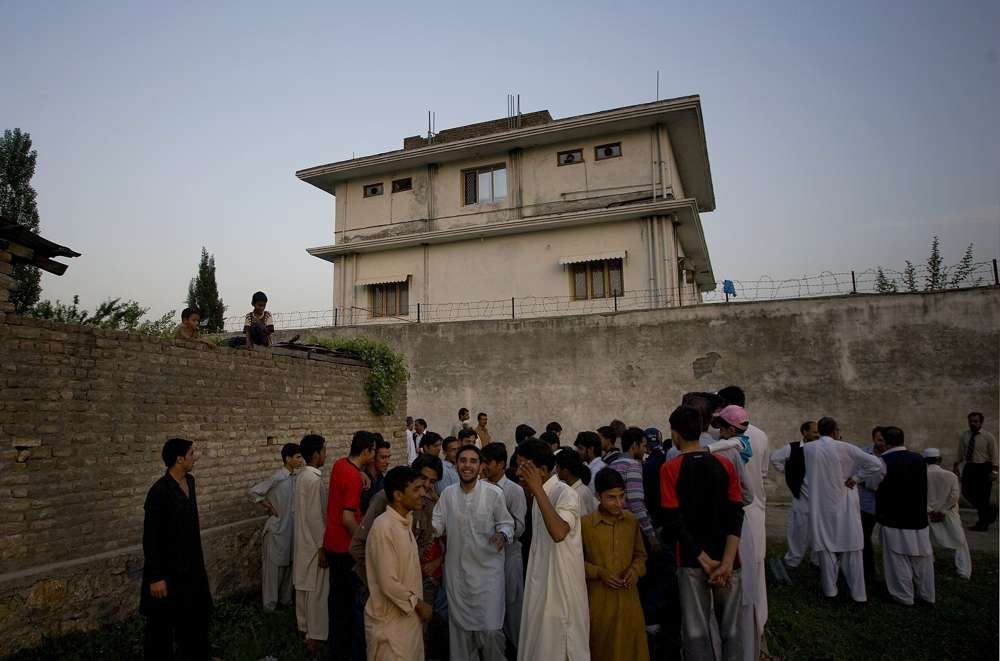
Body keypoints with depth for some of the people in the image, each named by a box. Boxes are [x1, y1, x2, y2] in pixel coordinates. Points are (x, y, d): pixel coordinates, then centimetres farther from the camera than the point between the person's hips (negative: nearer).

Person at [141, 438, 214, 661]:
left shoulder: (189, 481, 0)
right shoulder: (159, 491, -24)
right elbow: (151, 538, -20)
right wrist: (155, 577, -18)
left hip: (190, 563, 8)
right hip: (168, 568, -8)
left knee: (198, 611, 22)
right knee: (162, 620, 11)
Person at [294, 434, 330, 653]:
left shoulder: (302, 475, 6)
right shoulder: (314, 479, -23)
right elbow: (315, 516, -24)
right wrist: (322, 547, -18)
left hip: (304, 541, 9)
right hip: (313, 543, -9)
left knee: (304, 587, 18)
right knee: (317, 591, 1)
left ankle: (306, 629, 30)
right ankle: (315, 637, 10)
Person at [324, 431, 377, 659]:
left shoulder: (340, 463, 0)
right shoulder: (353, 478, -25)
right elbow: (348, 518, -27)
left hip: (332, 542, 9)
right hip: (346, 547, -9)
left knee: (337, 595, 21)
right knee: (346, 598, 6)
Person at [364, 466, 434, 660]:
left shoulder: (405, 522, 6)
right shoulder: (384, 527, -22)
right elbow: (389, 584, -23)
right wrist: (418, 604, -12)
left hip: (408, 617, 8)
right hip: (390, 622, -8)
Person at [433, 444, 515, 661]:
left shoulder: (494, 493, -9)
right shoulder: (447, 494, 1)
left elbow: (506, 523, -3)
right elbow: (438, 522, 4)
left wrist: (503, 535, -23)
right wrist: (430, 528, -16)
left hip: (487, 569, -3)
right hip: (456, 570, 3)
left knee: (490, 628, -3)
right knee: (460, 625, 16)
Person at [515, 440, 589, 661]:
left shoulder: (565, 494, -21)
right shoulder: (541, 495, 6)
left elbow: (558, 533, -38)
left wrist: (538, 491, -37)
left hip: (560, 582, -8)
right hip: (540, 580, 9)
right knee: (539, 642, 18)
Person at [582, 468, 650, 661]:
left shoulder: (632, 521, 2)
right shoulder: (585, 524, -10)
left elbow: (640, 554, 13)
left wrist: (636, 569, -7)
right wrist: (599, 572, -14)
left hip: (629, 598, 3)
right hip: (599, 600, -3)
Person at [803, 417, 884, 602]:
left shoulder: (807, 449, -6)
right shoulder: (845, 448, -10)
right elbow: (876, 464, -12)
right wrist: (856, 478, -4)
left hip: (821, 507, 1)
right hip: (844, 506, -1)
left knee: (826, 547, 9)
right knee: (851, 549, 9)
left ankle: (830, 589, 15)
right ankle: (858, 593, 16)